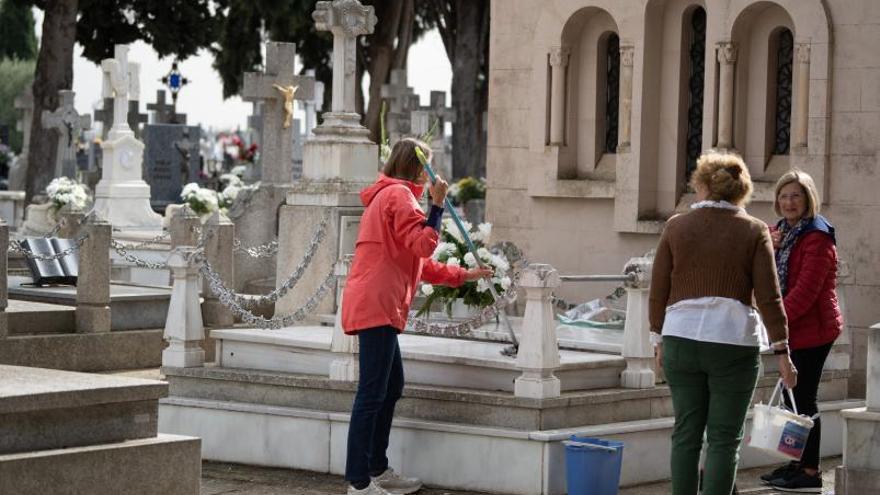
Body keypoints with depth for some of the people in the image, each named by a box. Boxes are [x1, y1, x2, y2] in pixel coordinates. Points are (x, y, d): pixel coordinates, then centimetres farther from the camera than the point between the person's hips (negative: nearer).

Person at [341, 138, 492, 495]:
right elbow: (424, 245, -16)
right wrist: (437, 204, -10)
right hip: (377, 305, -11)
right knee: (372, 393, -11)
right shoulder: (399, 195, -6)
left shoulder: (389, 196, 26)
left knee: (391, 387, 18)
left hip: (373, 305, 11)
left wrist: (464, 275, 29)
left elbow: (418, 262, 29)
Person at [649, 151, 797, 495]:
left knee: (686, 434, 10)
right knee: (724, 439, 3)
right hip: (734, 342, -2)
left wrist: (659, 340, 14)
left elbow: (658, 292, 4)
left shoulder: (676, 227, 3)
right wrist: (782, 351, -2)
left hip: (682, 340, 2)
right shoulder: (754, 231, 0)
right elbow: (768, 297, -5)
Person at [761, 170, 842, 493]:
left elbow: (807, 288, -21)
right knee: (792, 396, 15)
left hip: (812, 329, -10)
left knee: (803, 399, -8)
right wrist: (770, 248, -2)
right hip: (793, 329, 10)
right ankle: (798, 463, 25)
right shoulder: (784, 231, 15)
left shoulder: (816, 236, -14)